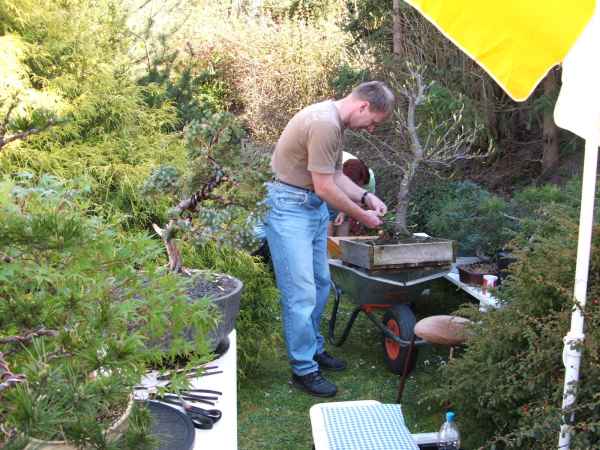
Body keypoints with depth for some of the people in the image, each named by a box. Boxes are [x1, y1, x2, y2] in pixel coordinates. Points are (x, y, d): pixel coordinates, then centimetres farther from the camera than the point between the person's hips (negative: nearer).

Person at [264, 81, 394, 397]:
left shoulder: (336, 122, 8)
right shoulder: (324, 124, -24)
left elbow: (334, 175, 16)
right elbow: (324, 187, -21)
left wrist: (366, 196, 3)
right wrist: (361, 216, -10)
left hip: (313, 205, 10)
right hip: (288, 207, -10)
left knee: (320, 283, 16)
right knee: (301, 292, -6)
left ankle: (314, 348, 31)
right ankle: (304, 369, 5)